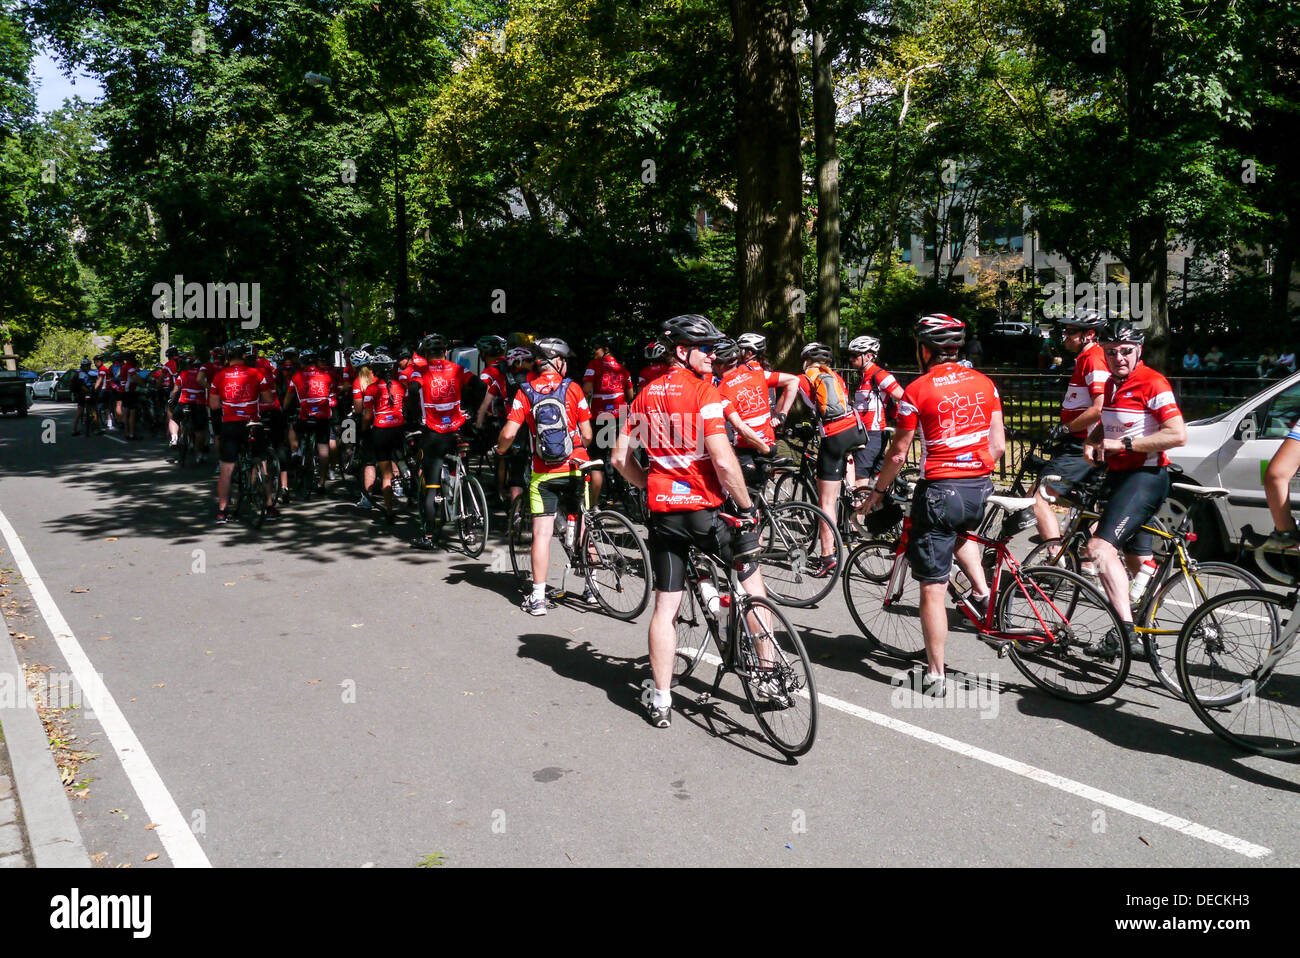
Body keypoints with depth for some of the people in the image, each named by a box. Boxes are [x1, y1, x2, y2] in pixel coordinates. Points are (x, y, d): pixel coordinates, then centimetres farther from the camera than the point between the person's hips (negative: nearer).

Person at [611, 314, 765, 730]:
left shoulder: (646, 395, 9)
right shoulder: (703, 391, -11)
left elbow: (620, 458, 12)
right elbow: (723, 461, -19)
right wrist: (748, 507, -9)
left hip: (663, 510, 5)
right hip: (704, 509, -5)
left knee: (665, 606, 10)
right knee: (752, 579, 17)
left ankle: (660, 700, 13)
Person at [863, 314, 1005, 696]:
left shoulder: (917, 389, -7)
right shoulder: (985, 383, 7)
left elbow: (898, 454, -4)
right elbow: (998, 446, 9)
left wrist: (878, 490, 12)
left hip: (939, 489, -6)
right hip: (981, 491, 6)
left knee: (933, 589, 3)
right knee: (959, 530, 40)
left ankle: (935, 677, 9)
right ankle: (982, 591, 21)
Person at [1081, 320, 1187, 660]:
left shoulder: (1152, 383, -14)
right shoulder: (1111, 384, 12)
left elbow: (1177, 435, -22)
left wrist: (1124, 444, -22)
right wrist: (1092, 442, 6)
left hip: (1145, 477, -9)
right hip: (1118, 477, 9)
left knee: (1101, 546, -24)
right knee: (1139, 560, 19)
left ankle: (1125, 632, -26)